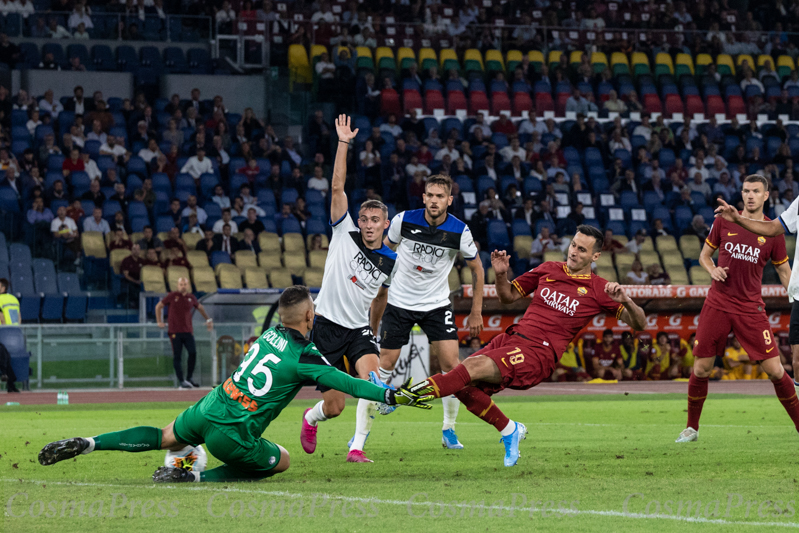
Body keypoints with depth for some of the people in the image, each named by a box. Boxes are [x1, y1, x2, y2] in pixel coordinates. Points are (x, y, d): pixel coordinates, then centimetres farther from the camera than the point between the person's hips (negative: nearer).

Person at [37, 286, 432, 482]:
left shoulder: (271, 334, 8)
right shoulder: (305, 358, -12)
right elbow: (347, 384, -13)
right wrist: (395, 396, -8)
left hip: (207, 409, 6)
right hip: (233, 433, -6)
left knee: (165, 438, 31)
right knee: (281, 461, 16)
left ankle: (86, 444, 17)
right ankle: (194, 477, 1)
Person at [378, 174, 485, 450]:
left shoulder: (459, 231, -13)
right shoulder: (404, 221, -13)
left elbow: (477, 268, 2)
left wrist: (476, 312, 2)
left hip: (437, 304, 0)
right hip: (400, 302, 0)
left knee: (450, 363, -11)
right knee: (385, 365, -3)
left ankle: (449, 430, 3)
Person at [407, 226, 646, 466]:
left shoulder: (598, 289, 3)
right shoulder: (548, 270, 16)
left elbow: (639, 323, 2)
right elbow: (508, 296, 24)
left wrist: (625, 300, -19)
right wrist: (501, 275, 2)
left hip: (538, 354, -6)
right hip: (511, 338, 6)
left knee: (474, 367, -27)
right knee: (463, 385, -11)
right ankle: (508, 430, 10)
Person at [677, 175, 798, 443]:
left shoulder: (773, 231, 1)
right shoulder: (724, 221, 4)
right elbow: (704, 254, 15)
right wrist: (712, 270, -7)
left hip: (751, 308, -1)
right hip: (717, 305, 1)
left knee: (775, 370, -8)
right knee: (701, 369, 0)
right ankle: (691, 428, 19)